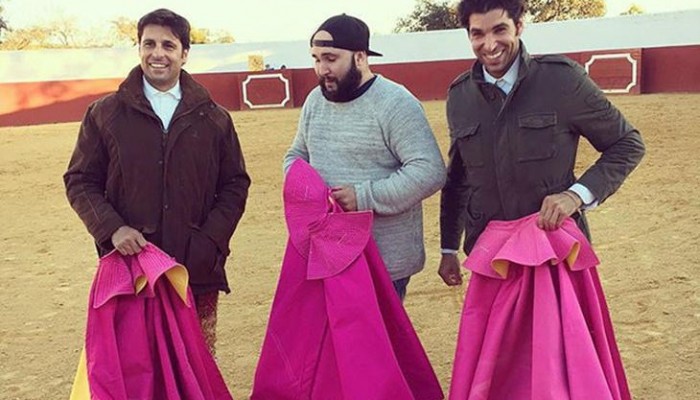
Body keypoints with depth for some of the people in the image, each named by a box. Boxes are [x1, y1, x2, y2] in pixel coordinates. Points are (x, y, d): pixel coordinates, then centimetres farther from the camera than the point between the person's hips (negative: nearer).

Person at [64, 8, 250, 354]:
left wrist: (211, 240, -5)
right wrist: (112, 228, -10)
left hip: (198, 270, 1)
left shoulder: (213, 118, 8)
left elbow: (235, 184, 9)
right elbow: (79, 181, 7)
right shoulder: (105, 114, 6)